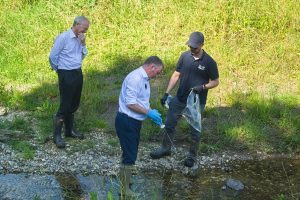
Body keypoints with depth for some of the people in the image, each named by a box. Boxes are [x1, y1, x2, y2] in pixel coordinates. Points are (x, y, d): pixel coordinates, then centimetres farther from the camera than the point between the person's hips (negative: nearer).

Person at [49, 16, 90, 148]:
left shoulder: (80, 39, 8)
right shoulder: (63, 38, -15)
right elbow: (53, 56, -11)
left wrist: (83, 44, -2)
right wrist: (59, 70, 3)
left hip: (78, 73, 8)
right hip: (66, 75, -8)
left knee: (74, 105, 15)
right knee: (65, 106, -6)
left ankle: (69, 130, 29)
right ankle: (57, 136, 2)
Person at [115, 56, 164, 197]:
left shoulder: (145, 79, 11)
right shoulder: (135, 78, -21)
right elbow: (130, 103, -25)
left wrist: (151, 113, 6)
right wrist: (149, 112, -20)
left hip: (135, 121, 10)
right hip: (126, 121, -10)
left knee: (130, 152, 22)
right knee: (129, 155, -3)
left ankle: (125, 178, 38)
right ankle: (124, 189, 7)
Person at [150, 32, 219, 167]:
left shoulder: (209, 62, -14)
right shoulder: (184, 56, -4)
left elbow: (215, 82, -4)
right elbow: (176, 75, 2)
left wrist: (203, 87, -23)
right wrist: (167, 93, -4)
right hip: (180, 98, 4)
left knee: (195, 130, 10)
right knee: (169, 124, 12)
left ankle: (192, 155, 28)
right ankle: (165, 149, 33)